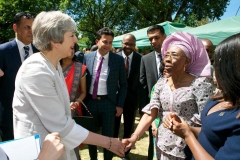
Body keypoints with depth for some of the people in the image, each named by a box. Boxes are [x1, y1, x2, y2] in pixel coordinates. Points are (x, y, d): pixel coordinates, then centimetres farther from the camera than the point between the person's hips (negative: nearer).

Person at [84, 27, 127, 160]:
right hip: (90, 102, 2)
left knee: (107, 135, 11)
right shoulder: (87, 57, 0)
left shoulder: (118, 59, -5)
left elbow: (123, 84, 0)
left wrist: (120, 105, -4)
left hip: (109, 102, -2)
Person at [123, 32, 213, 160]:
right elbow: (150, 113, -6)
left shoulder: (200, 83, -16)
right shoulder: (161, 83, 0)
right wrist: (134, 137, -15)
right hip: (162, 146, 5)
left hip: (187, 149, -5)